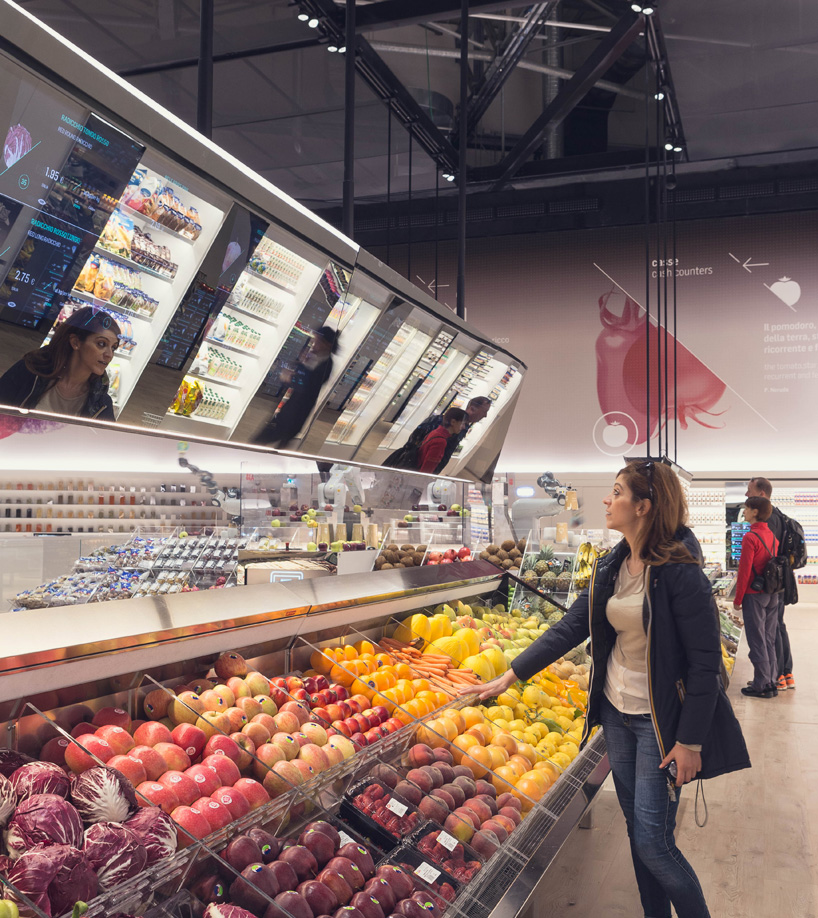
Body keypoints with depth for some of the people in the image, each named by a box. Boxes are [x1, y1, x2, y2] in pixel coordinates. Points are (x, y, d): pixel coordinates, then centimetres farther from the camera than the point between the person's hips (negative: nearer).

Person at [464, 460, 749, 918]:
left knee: (653, 843, -2)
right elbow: (570, 627, 6)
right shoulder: (611, 568, 3)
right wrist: (509, 677, 3)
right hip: (617, 711, 7)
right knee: (637, 831, 16)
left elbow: (705, 661, -18)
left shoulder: (679, 572, -19)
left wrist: (690, 741, -18)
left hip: (661, 721, -7)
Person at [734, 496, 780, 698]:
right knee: (769, 640, 13)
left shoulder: (751, 537, -16)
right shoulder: (773, 537, 6)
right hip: (772, 595, 7)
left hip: (754, 595, -7)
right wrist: (773, 590, 17)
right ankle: (771, 682, 18)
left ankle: (762, 685, 3)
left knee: (757, 641, 0)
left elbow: (744, 571, -15)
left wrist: (737, 599, -8)